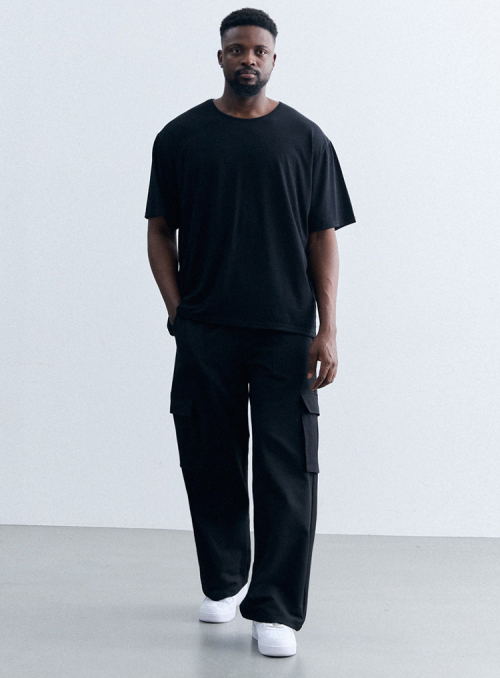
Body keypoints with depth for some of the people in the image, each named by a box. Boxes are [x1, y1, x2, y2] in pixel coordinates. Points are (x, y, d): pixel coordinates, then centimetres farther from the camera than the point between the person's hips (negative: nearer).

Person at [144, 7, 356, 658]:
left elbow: (324, 238, 3)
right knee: (210, 465, 9)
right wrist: (178, 310, -2)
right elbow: (160, 231, 9)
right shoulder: (181, 136, 7)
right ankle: (223, 581, 29)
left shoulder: (305, 138, 5)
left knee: (286, 475, -3)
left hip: (285, 334, -1)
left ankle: (275, 610, 5)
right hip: (204, 332, 1)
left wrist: (327, 329, -5)